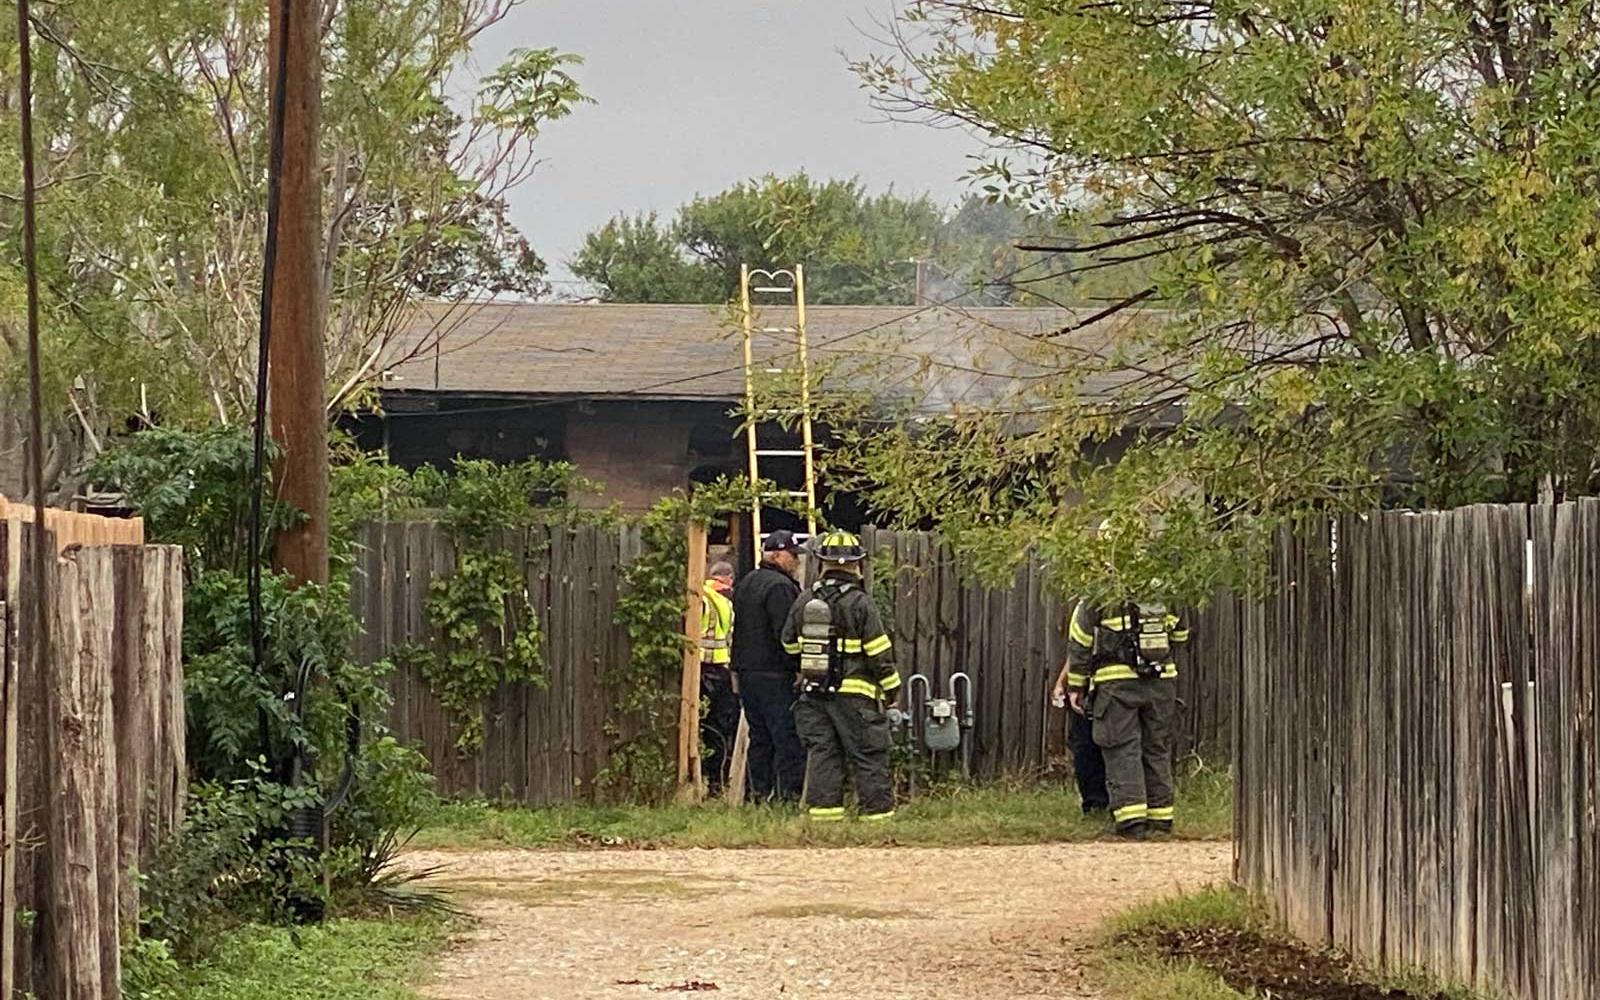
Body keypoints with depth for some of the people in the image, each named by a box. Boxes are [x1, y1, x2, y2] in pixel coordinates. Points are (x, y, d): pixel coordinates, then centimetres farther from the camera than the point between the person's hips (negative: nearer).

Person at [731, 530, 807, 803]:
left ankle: (759, 793, 13)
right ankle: (789, 793, -9)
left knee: (759, 737, 13)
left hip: (746, 671, 9)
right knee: (788, 739, -7)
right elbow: (786, 635, -19)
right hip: (775, 675, -9)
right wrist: (799, 668, -15)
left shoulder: (745, 584, 17)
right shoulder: (780, 586, -13)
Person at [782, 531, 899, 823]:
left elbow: (790, 644, 17)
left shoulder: (804, 602, 5)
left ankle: (823, 810, 5)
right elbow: (879, 652, -11)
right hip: (853, 693, -5)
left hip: (814, 692, 5)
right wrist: (891, 688, 0)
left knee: (822, 754, 8)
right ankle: (878, 811, 0)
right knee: (869, 756, 0)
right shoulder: (860, 603, -11)